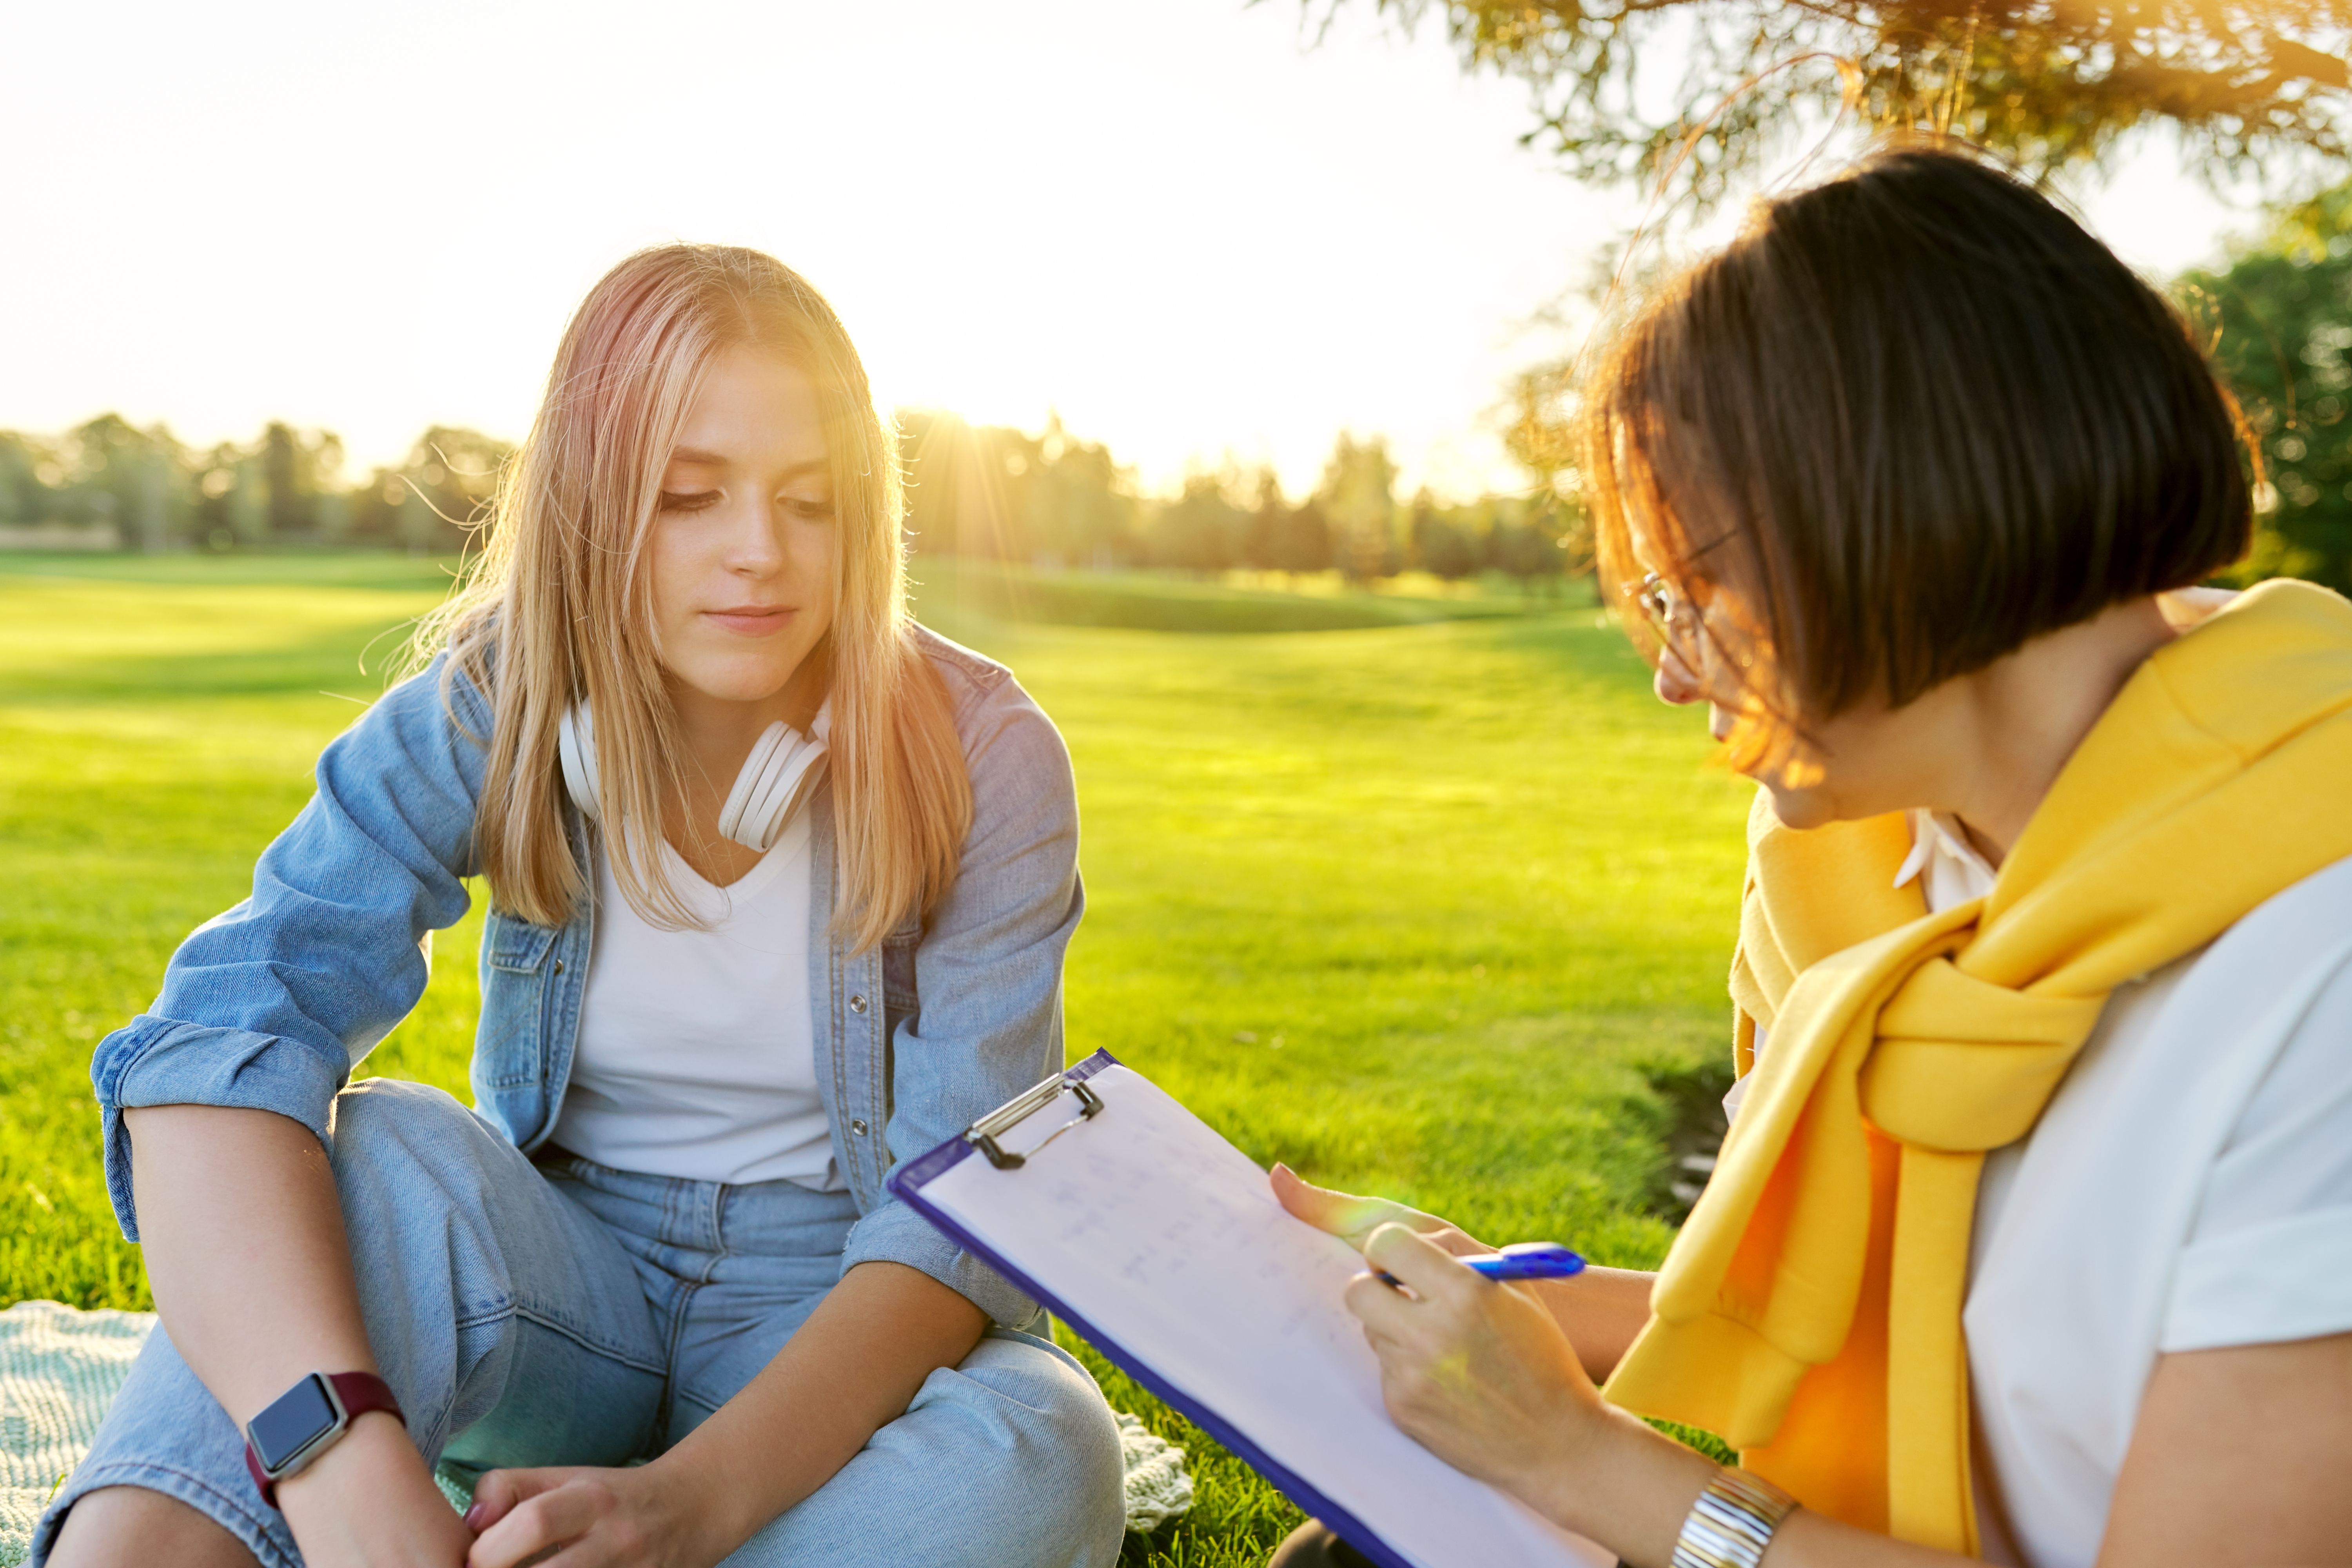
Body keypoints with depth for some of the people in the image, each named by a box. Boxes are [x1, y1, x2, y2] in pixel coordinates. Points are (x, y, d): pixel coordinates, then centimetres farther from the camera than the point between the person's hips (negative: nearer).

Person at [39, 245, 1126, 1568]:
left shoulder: (983, 760, -14)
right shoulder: (484, 720, -11)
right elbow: (217, 1044, -27)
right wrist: (344, 1453, -46)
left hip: (847, 1315, 0)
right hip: (563, 1288, 1)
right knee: (387, 1154, -31)